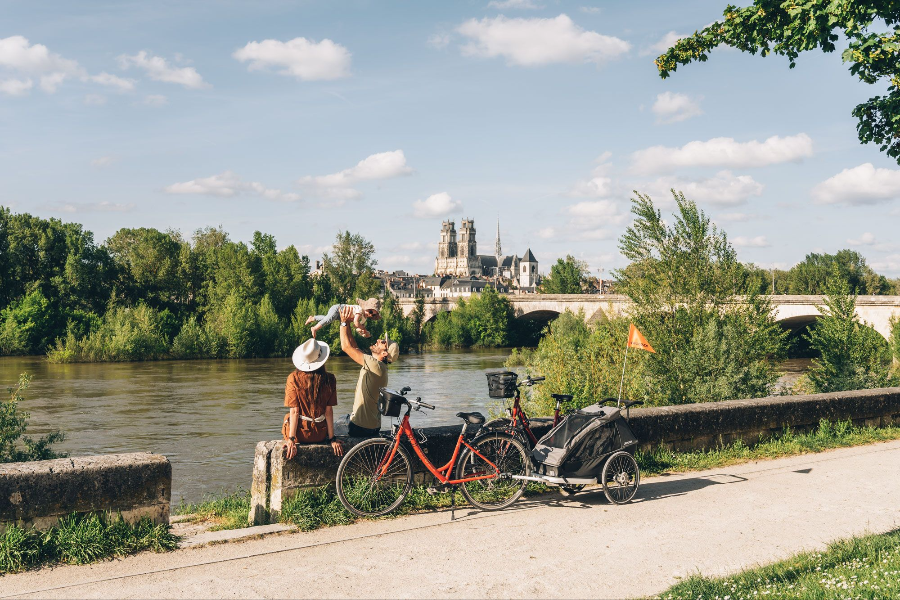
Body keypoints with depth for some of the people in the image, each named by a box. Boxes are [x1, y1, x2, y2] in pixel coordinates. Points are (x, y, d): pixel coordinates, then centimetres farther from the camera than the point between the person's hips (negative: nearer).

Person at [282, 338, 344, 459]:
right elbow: (329, 411, -8)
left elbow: (294, 411, -15)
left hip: (299, 434, -1)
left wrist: (291, 440, -12)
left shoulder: (294, 378, -14)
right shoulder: (329, 379, -11)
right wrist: (332, 439, -2)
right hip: (319, 435, 1)